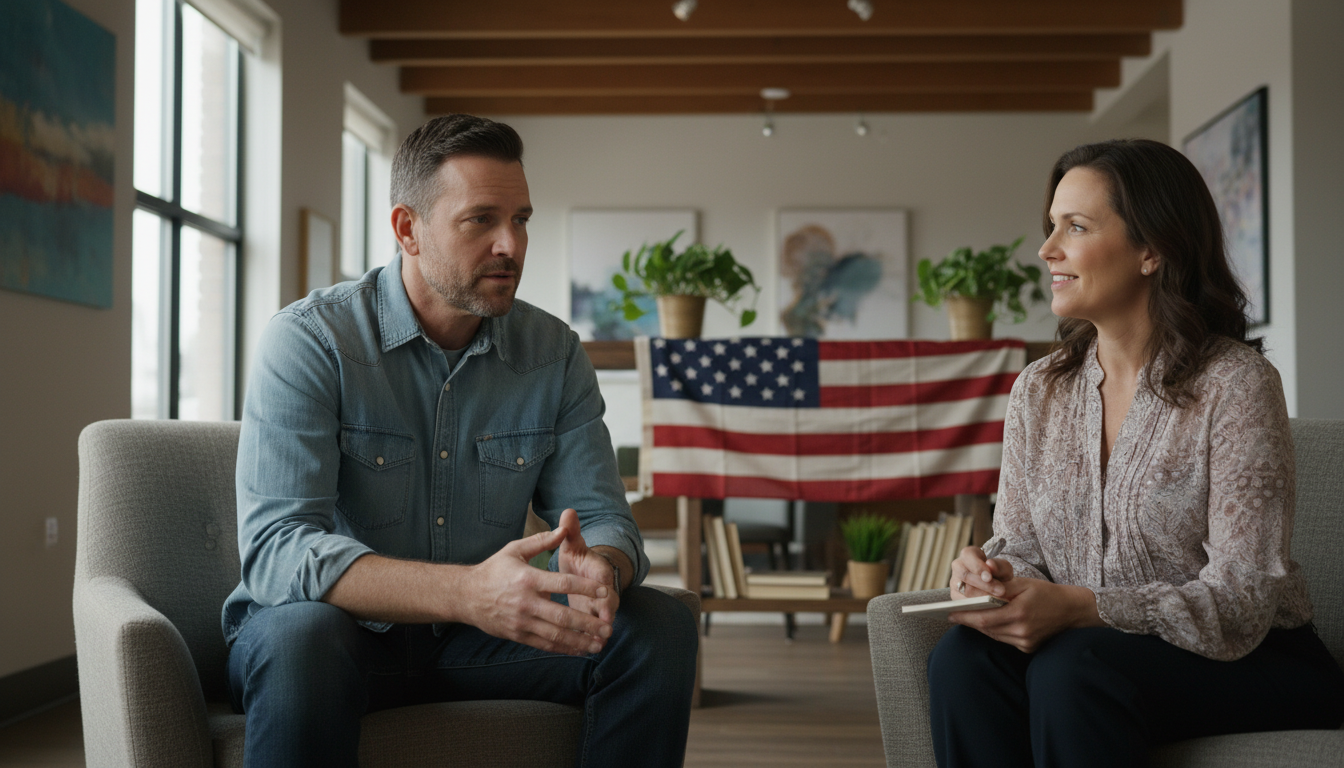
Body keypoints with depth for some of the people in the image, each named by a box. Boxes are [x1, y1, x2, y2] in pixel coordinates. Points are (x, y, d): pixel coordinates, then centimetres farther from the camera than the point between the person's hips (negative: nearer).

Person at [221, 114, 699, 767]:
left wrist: (601, 571, -29)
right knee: (302, 636, -38)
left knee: (659, 627, -15)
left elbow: (601, 515, -1)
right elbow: (275, 548, -26)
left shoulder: (555, 354, 0)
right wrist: (468, 592, -42)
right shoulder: (309, 340, -15)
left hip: (471, 638, 4)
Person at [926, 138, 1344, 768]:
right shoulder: (1038, 390, 7)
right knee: (962, 656, -26)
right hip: (1095, 652, 5)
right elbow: (1020, 545, 7)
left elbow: (1242, 601, -18)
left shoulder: (1235, 384, -12)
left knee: (1072, 666, -33)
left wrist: (1079, 607, -31)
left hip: (1253, 665, -4)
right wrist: (989, 574, -18)